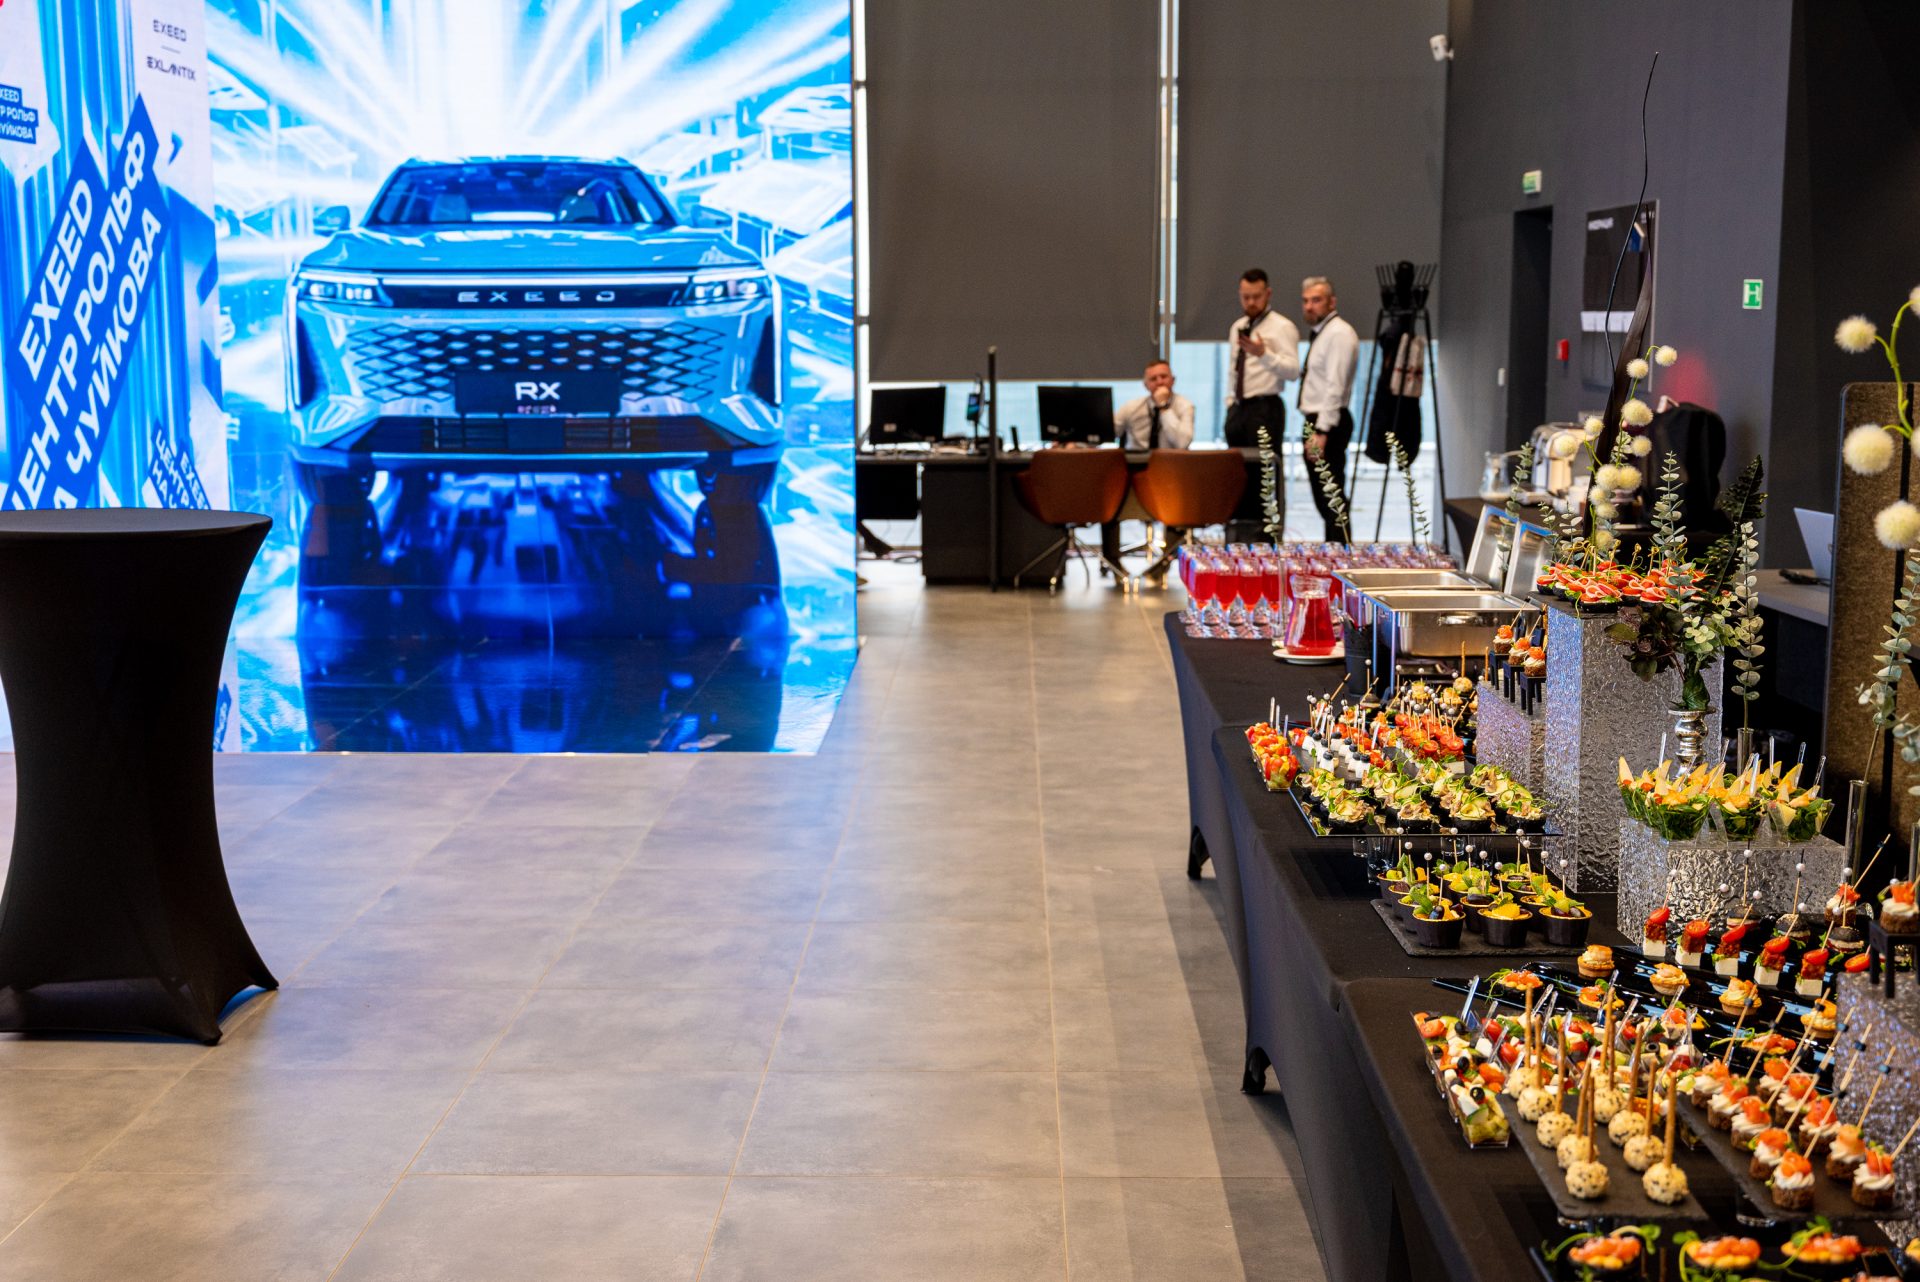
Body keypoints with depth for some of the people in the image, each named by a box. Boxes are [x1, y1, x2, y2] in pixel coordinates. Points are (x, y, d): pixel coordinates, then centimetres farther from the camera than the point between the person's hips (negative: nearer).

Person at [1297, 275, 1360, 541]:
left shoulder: (1339, 334, -12)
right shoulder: (1318, 333, 19)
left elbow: (1335, 387, -20)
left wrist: (1321, 432, -25)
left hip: (1328, 424, -10)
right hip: (1315, 423, 10)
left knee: (1330, 496, -10)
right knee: (1322, 498, 13)